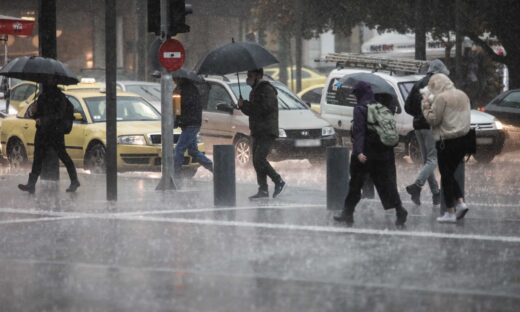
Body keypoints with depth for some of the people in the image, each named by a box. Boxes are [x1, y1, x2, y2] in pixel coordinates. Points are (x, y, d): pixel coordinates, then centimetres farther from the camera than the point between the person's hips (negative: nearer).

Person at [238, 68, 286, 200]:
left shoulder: (267, 90, -10)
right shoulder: (255, 90, 20)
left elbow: (264, 108, -23)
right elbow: (251, 111, 25)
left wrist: (245, 105, -15)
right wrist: (243, 106, 3)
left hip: (267, 132, -10)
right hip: (258, 132, 10)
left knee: (259, 159, -17)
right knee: (257, 161, 6)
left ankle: (279, 182, -8)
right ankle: (263, 190, 8)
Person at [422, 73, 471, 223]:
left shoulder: (441, 98, -12)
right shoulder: (463, 96, 12)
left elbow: (433, 119, -14)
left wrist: (426, 108, 2)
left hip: (446, 142, -7)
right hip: (462, 139, 7)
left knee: (446, 176, 1)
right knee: (450, 174, 19)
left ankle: (450, 212, 3)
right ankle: (460, 202, 3)